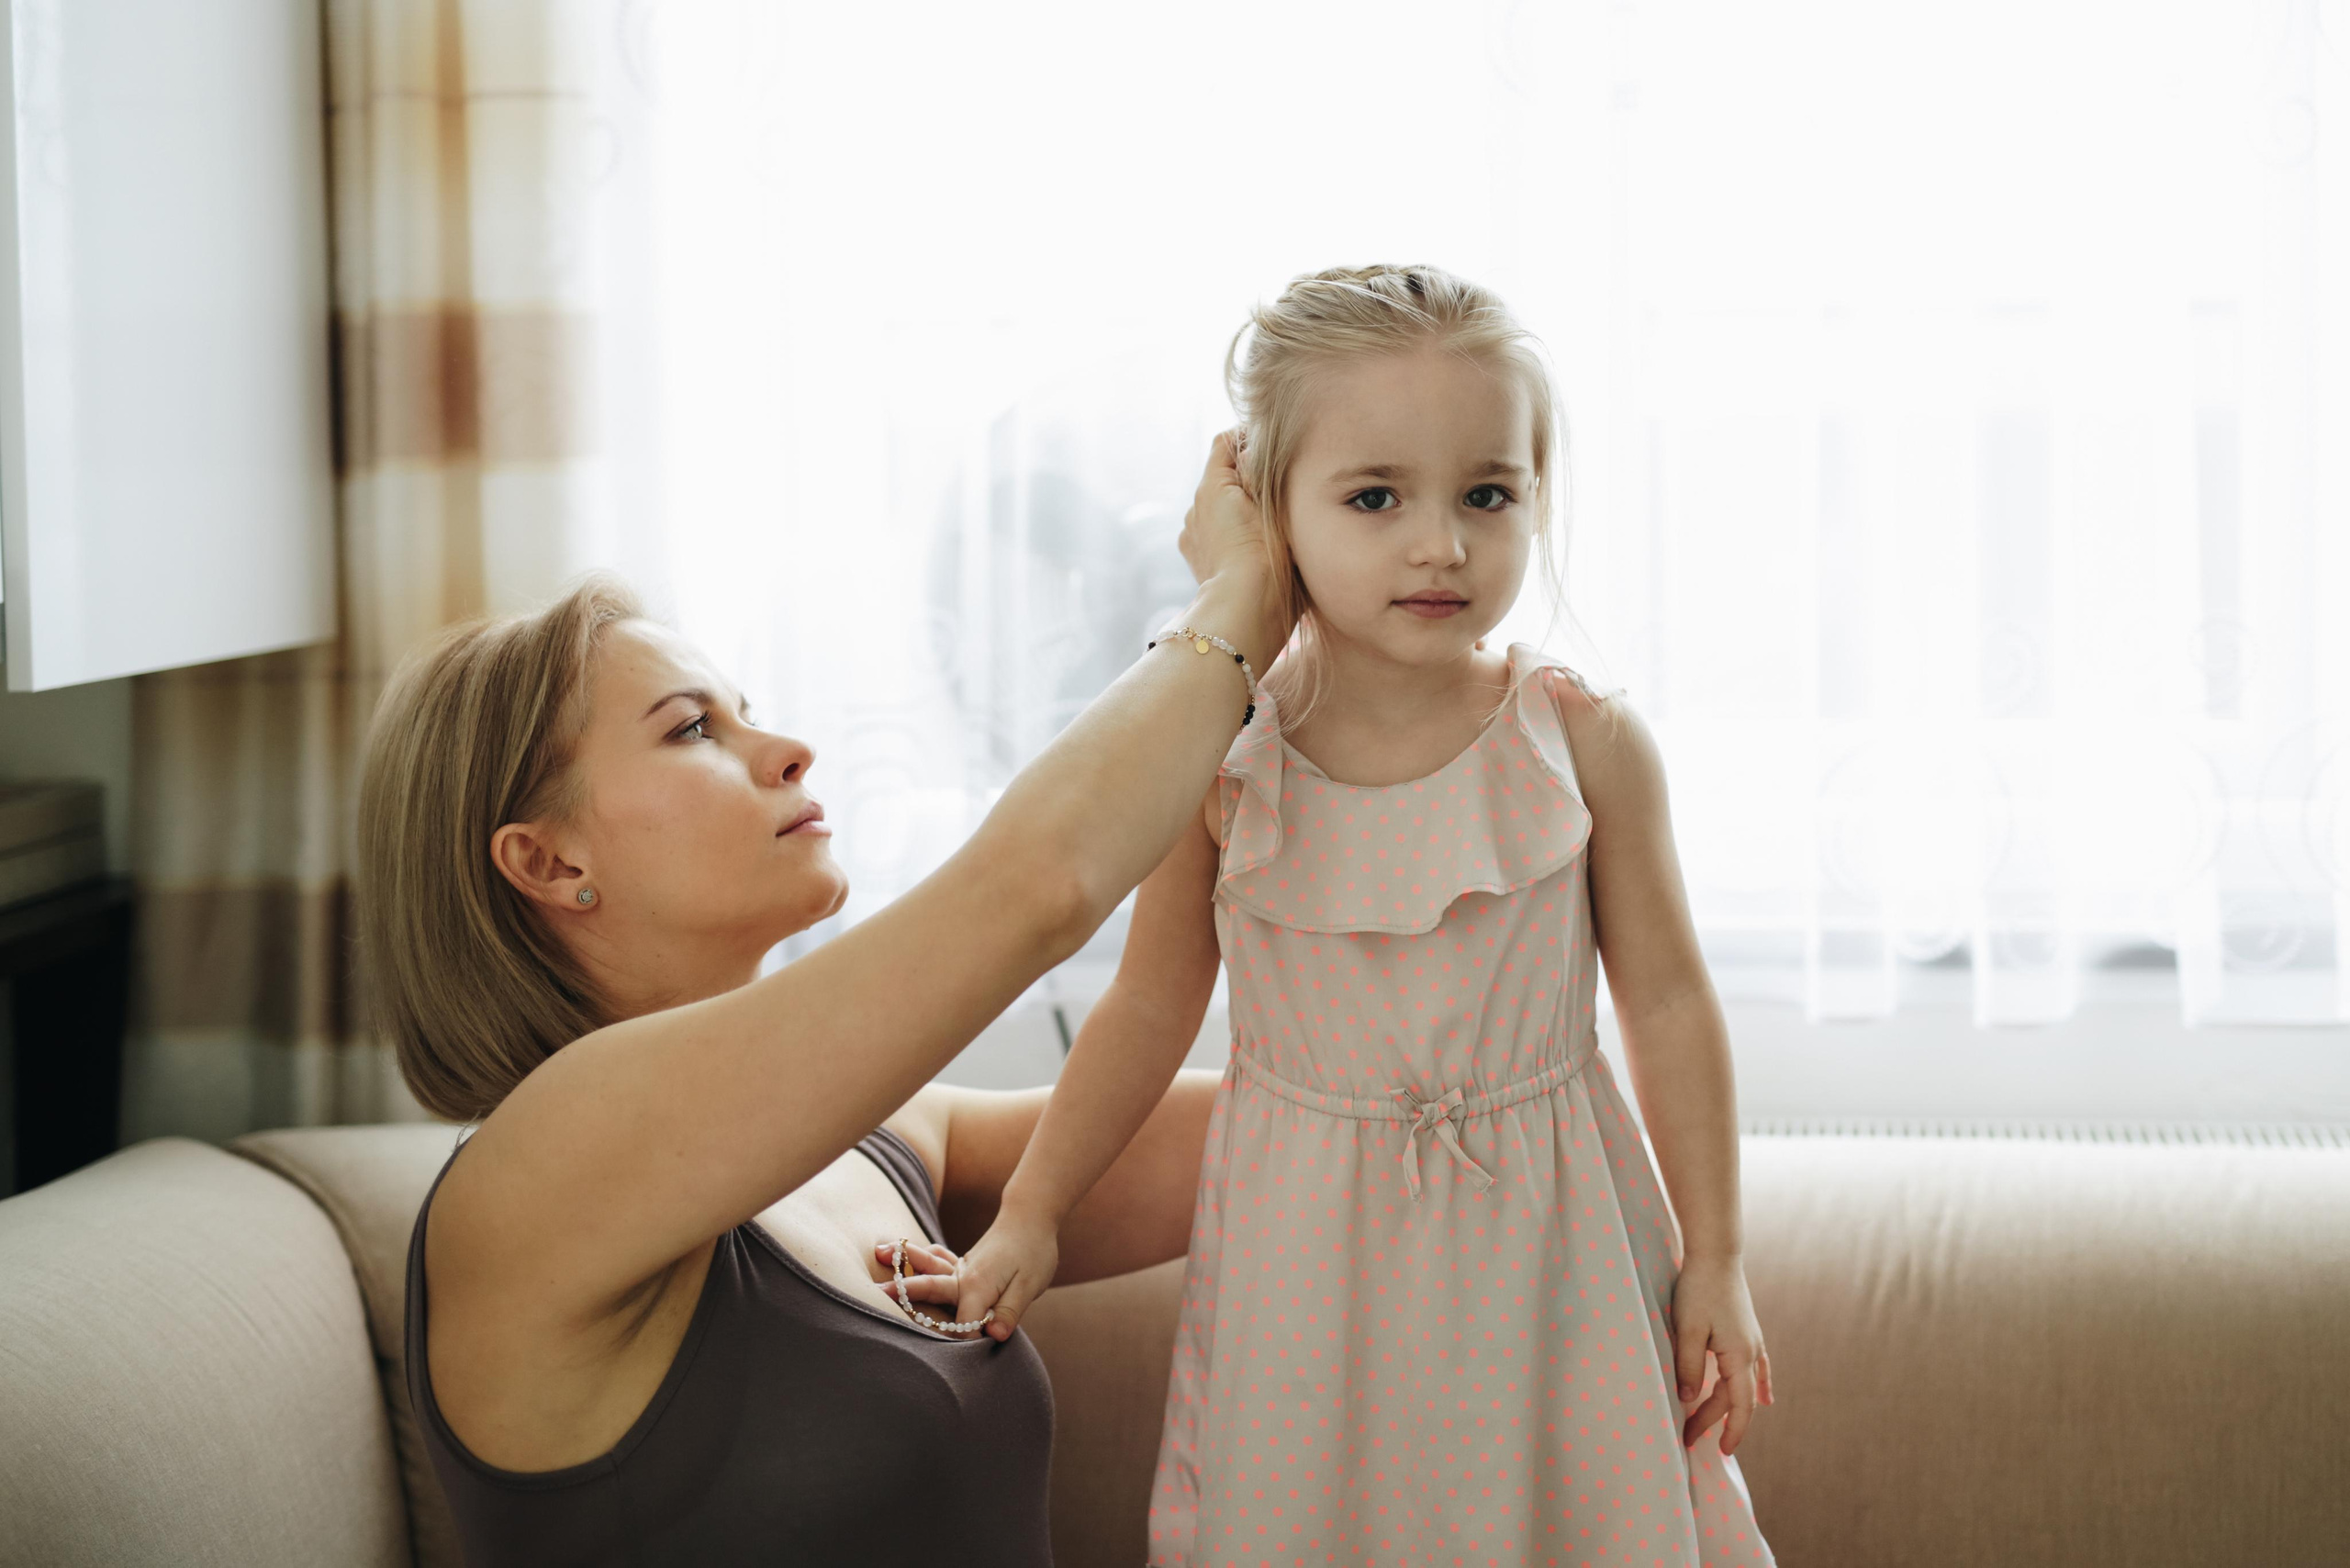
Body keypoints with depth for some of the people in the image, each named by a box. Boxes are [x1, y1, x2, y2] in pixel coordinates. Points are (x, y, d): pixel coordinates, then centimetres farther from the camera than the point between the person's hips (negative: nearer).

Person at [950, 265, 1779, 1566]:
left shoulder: (1585, 745, -10)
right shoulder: (1219, 764, -10)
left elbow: (1667, 1005, -1)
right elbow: (1148, 1013, 2)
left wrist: (1713, 1264, 2)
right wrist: (1028, 1217, 3)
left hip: (1544, 1244, 0)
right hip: (1307, 1254, 0)